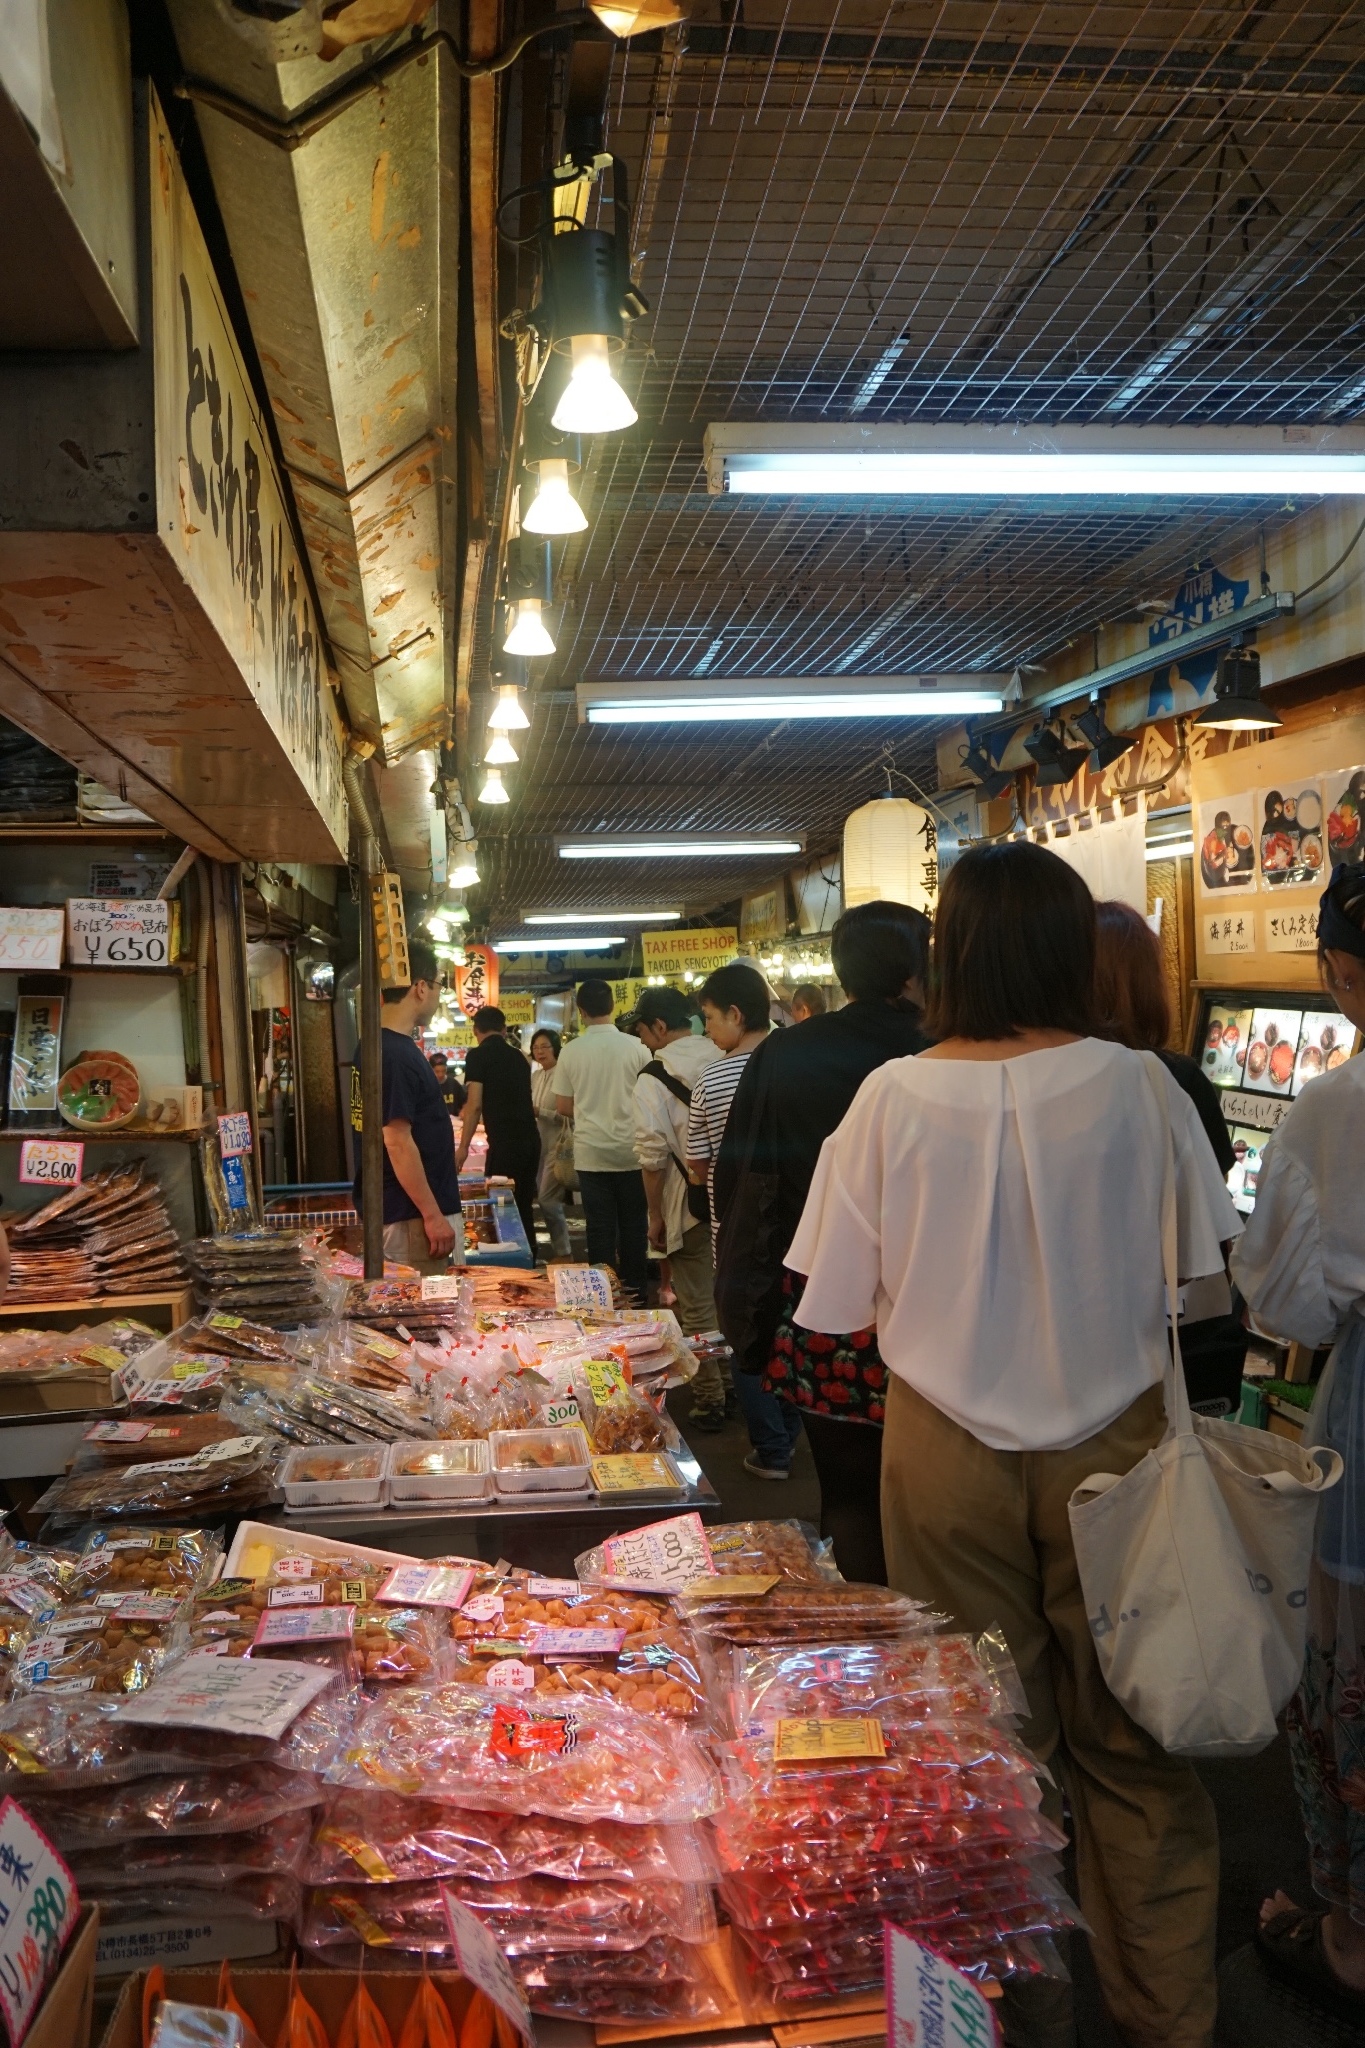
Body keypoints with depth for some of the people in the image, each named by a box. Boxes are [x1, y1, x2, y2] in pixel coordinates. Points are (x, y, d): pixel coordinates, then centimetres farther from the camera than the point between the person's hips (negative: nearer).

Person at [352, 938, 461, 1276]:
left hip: (403, 1210, 10)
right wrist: (433, 1215, -20)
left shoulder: (383, 1045, 11)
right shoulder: (396, 1054, -19)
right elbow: (398, 1141, -22)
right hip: (411, 1217, -10)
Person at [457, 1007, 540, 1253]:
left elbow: (475, 1106, -10)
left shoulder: (478, 1056, -3)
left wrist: (463, 1148, -4)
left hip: (506, 1141, -7)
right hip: (531, 1138, 7)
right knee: (524, 1205, 14)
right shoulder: (519, 1056, 16)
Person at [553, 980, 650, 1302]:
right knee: (634, 1226, 10)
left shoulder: (571, 1051, -5)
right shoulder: (635, 1047, -8)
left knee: (600, 1228, 7)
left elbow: (563, 1106, 1)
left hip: (591, 1153, 1)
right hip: (630, 1151, 0)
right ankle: (636, 1291, 15)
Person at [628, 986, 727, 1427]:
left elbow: (653, 1157, -14)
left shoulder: (653, 1078, -13)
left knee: (698, 1307, 5)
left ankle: (710, 1399, 13)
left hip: (689, 1204, -6)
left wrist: (655, 1216, -5)